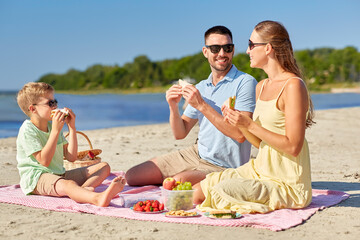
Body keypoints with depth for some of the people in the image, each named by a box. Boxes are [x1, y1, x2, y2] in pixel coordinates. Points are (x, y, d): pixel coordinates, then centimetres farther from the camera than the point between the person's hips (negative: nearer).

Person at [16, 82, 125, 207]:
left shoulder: (52, 126, 15)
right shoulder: (27, 130, -10)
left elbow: (71, 157, 7)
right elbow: (44, 161, -22)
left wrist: (71, 127, 1)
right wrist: (56, 130, -21)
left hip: (59, 175, 9)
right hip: (36, 178, -8)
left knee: (104, 166, -2)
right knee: (68, 185, -41)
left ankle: (84, 188, -36)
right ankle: (98, 199, -72)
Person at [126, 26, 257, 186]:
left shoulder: (245, 82, -13)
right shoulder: (201, 87, 8)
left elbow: (240, 134, -25)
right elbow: (180, 134, 9)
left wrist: (202, 105, -25)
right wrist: (173, 106, -11)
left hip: (221, 167, -6)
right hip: (196, 153, 7)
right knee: (132, 176, 2)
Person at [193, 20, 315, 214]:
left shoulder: (293, 86, -16)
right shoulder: (260, 87, 11)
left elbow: (293, 147, -21)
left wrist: (250, 125, -20)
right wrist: (238, 122, -4)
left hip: (287, 183, -7)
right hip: (260, 169, 7)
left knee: (222, 191, -24)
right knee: (199, 190, -5)